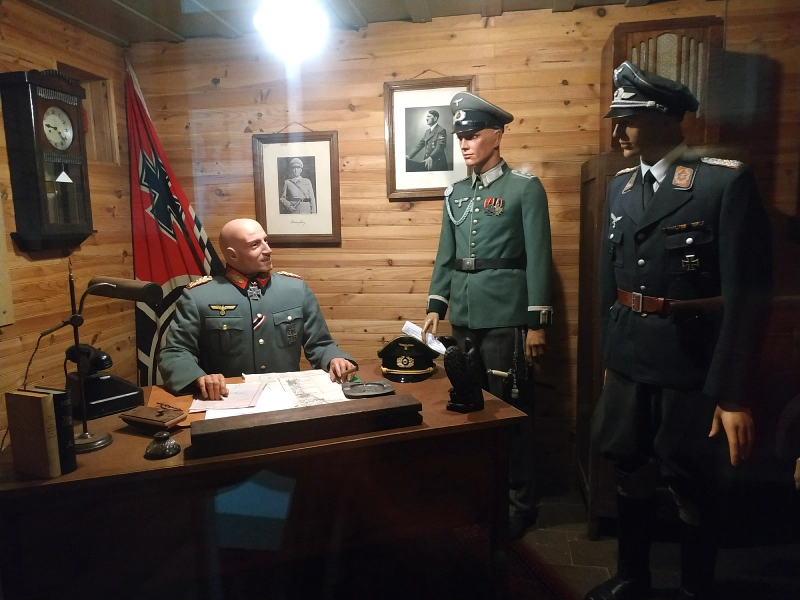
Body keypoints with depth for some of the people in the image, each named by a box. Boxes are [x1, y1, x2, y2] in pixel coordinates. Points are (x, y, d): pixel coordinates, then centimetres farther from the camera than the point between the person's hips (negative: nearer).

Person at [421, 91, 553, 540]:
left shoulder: (526, 188, -3)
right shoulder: (456, 193, 13)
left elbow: (538, 258, -7)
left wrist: (537, 323, -11)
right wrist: (435, 307, 9)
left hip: (505, 317, -6)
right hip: (464, 317, 6)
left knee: (511, 409, 1)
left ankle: (521, 503, 19)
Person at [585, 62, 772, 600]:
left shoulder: (727, 182, -12)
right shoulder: (621, 186, 7)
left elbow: (748, 296, -15)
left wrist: (732, 392, -16)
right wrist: (609, 351, 12)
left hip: (693, 367, -5)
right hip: (629, 362, 6)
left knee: (695, 491, 12)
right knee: (631, 475, 19)